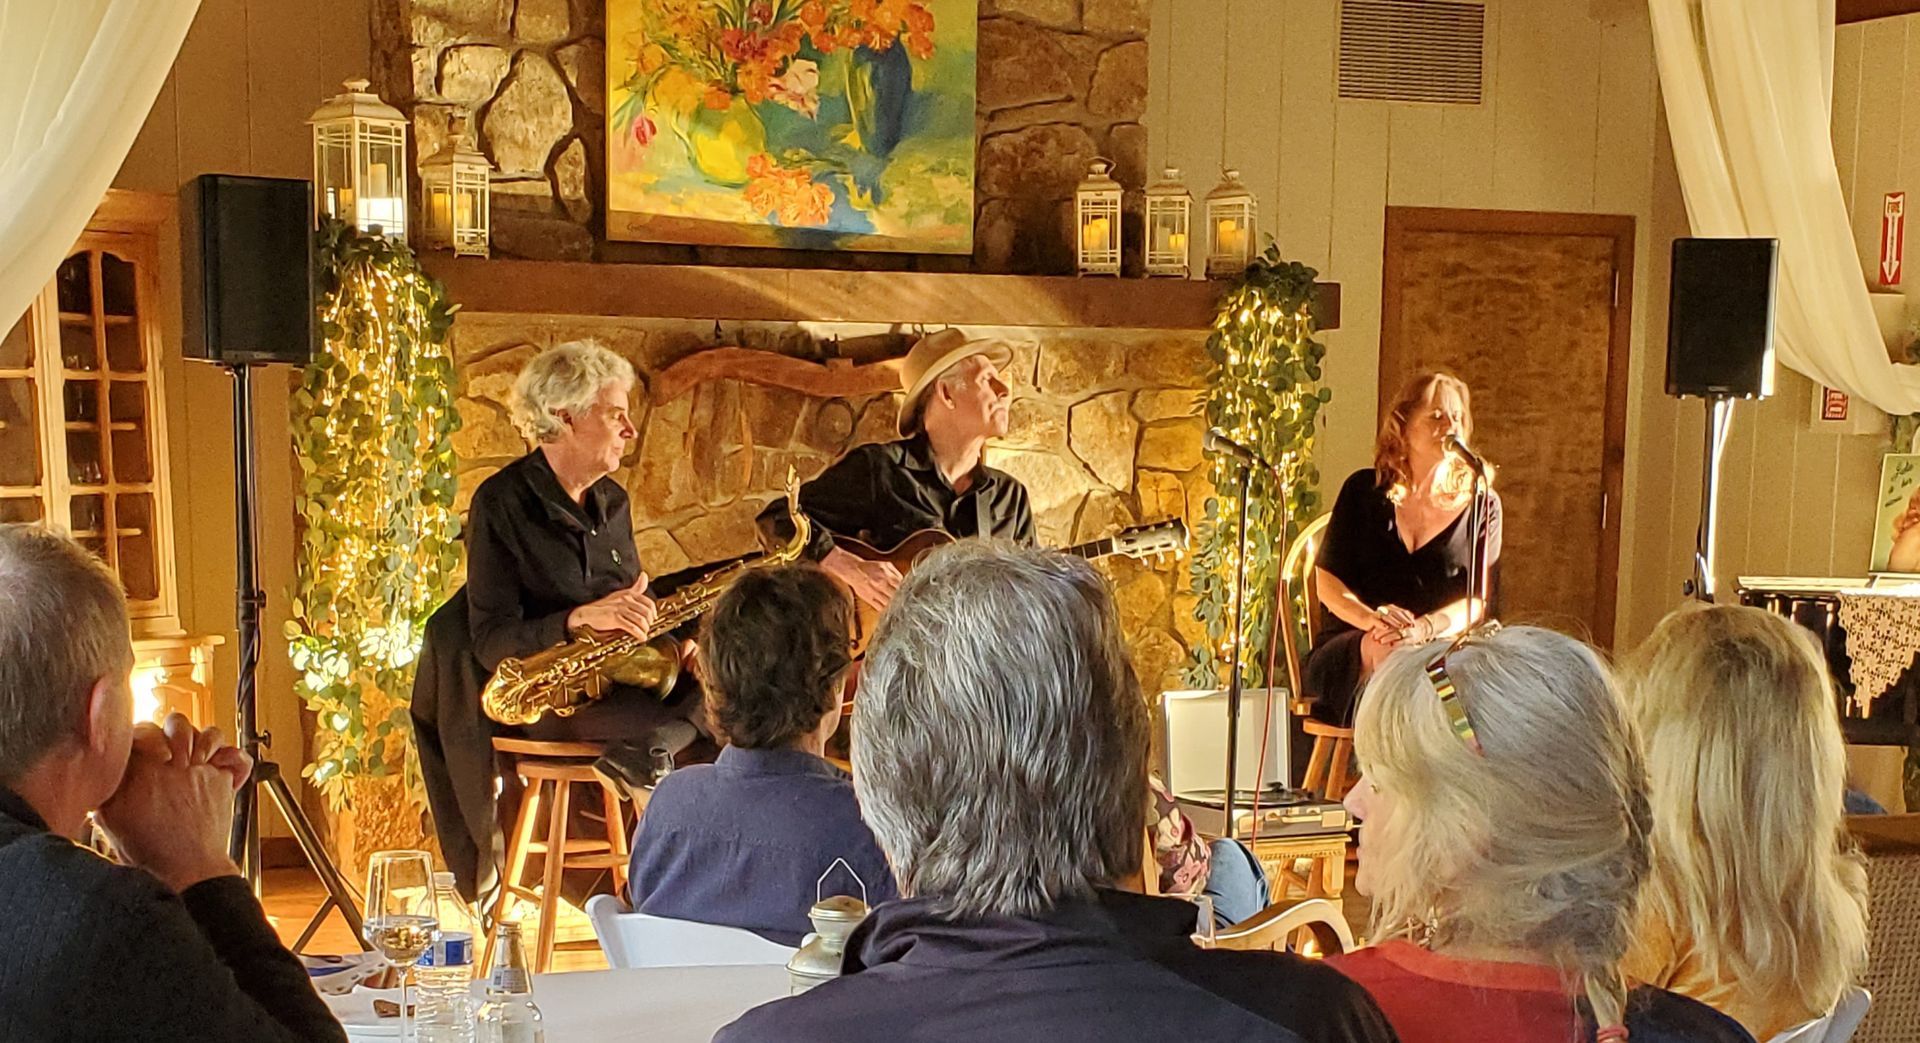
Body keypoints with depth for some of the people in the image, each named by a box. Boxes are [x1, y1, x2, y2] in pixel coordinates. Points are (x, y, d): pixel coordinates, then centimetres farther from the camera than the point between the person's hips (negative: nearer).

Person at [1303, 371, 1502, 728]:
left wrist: (1425, 627, -21)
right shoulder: (1365, 491, 11)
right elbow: (1327, 582, 5)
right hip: (1346, 656, 0)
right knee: (1385, 650, -36)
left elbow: (1479, 601, 1)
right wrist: (1371, 620, -17)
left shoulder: (1481, 505, 11)